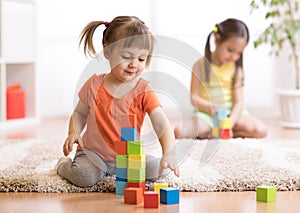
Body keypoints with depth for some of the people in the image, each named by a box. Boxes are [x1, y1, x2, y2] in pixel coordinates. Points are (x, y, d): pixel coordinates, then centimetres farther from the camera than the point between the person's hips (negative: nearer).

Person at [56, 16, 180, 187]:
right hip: (93, 151, -2)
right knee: (85, 177, -30)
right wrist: (73, 133, -12)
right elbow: (79, 113, 10)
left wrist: (169, 154, -41)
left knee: (157, 169, -17)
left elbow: (162, 125, -23)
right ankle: (64, 165, 7)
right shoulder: (94, 85, -7)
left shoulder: (144, 91, -11)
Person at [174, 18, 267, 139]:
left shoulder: (235, 68, 2)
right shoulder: (200, 66, -2)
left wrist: (229, 124, -21)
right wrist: (211, 107, -26)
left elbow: (239, 101, -5)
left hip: (231, 112, 3)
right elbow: (194, 98, -5)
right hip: (206, 113, -3)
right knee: (179, 132, -30)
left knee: (261, 130, -22)